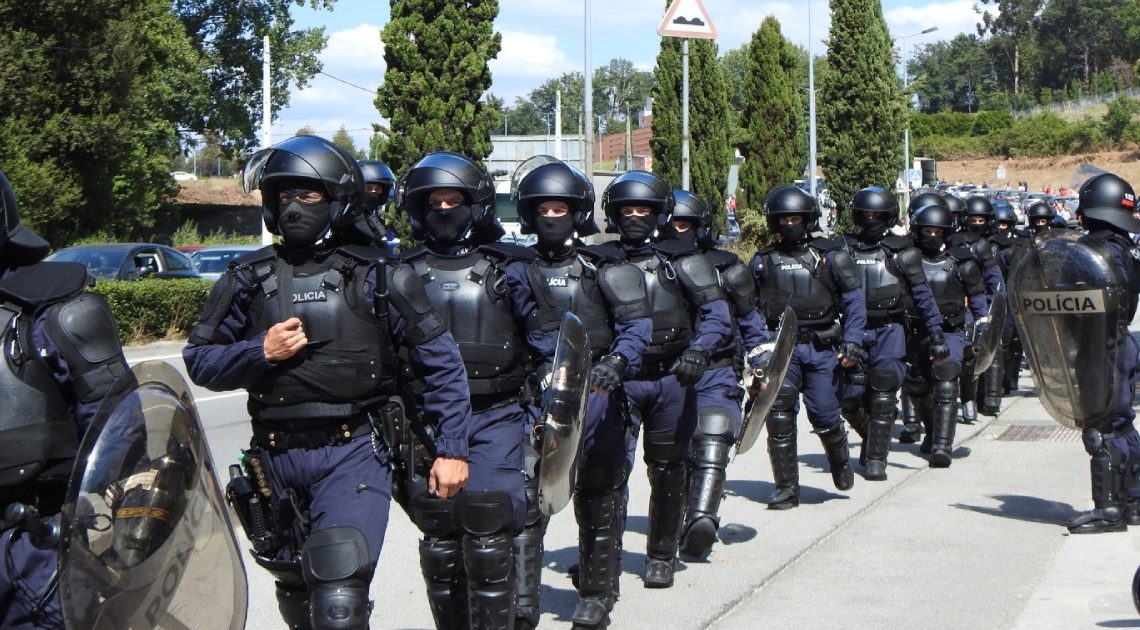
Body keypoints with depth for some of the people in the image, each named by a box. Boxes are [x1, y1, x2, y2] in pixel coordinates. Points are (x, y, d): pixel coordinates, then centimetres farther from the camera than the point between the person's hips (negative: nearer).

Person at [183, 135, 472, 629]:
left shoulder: (376, 276, -1)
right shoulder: (249, 279, 6)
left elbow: (440, 361, 1)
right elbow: (198, 361, 7)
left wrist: (451, 449, -3)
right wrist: (260, 352, -11)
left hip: (353, 453, -4)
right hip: (279, 458, 4)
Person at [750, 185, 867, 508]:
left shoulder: (830, 256, 5)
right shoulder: (763, 261, 10)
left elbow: (855, 300, 4)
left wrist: (851, 342, -6)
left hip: (822, 348, -1)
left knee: (825, 416, -3)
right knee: (778, 415, -9)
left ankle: (840, 460, 31)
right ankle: (786, 488, 0)